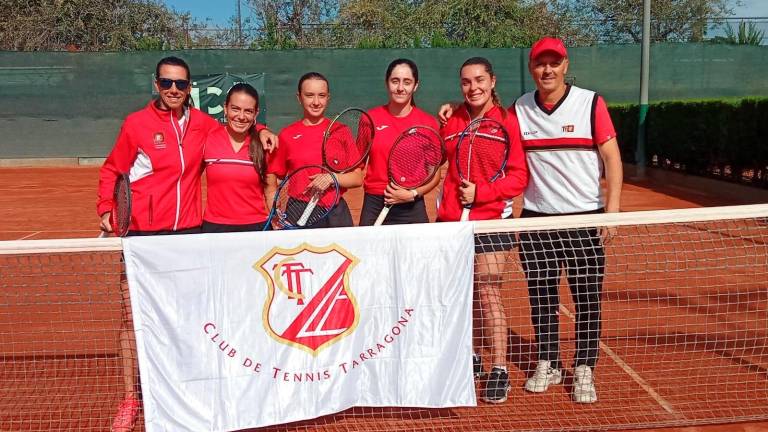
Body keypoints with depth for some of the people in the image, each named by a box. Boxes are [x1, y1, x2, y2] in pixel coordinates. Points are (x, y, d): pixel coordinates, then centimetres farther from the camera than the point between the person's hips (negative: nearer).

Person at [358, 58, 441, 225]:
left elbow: (434, 175, 2)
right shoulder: (369, 118, 2)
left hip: (412, 208, 0)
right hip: (374, 206, 1)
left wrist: (413, 194, -12)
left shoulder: (428, 123, -1)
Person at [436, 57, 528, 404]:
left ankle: (499, 370, 6)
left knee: (489, 294, -5)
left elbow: (519, 177, -8)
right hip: (450, 219, 5)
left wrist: (480, 192, -17)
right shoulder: (452, 121, 7)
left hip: (490, 220, -5)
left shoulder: (507, 121, -5)